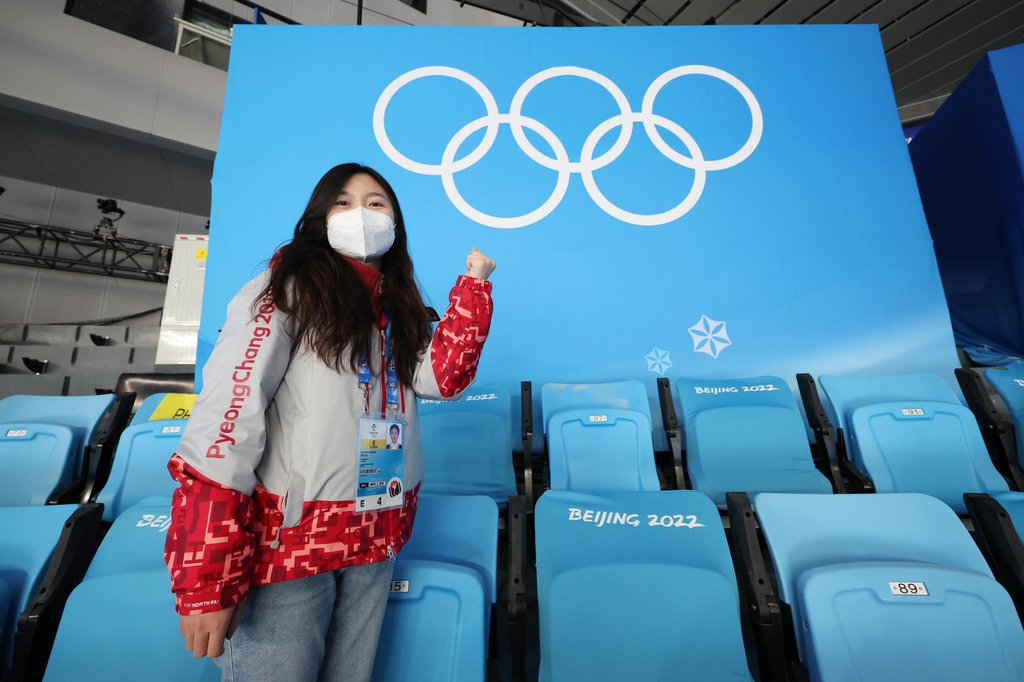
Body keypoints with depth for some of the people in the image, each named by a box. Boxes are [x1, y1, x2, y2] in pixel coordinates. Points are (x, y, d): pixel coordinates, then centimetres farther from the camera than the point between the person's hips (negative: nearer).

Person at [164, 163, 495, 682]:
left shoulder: (396, 307, 10)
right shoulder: (288, 289, -7)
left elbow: (444, 377, -4)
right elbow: (224, 423, -16)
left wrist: (472, 287, -6)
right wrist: (205, 583, -19)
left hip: (376, 542, 6)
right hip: (287, 541, -5)